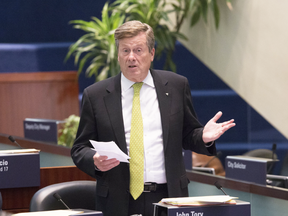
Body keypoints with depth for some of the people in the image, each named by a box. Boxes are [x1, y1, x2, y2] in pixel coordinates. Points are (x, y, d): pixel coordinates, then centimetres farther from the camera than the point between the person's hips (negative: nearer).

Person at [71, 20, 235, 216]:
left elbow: (187, 136, 13)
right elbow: (80, 150, 6)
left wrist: (203, 137, -8)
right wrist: (96, 161, -15)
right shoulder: (95, 95, 3)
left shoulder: (176, 86, 7)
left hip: (168, 198, 1)